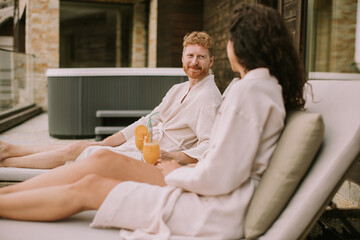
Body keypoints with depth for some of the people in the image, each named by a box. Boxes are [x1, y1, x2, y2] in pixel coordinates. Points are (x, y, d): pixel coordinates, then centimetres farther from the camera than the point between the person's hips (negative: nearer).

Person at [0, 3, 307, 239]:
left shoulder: (249, 89, -20)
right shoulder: (268, 84, 12)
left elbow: (220, 177, -24)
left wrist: (175, 173, -5)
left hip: (215, 213, -9)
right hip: (219, 195, 9)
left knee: (88, 188, -5)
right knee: (104, 159, 3)